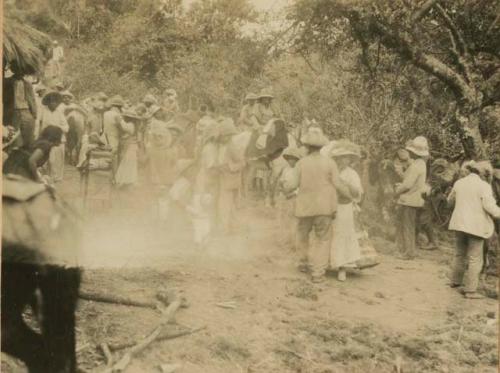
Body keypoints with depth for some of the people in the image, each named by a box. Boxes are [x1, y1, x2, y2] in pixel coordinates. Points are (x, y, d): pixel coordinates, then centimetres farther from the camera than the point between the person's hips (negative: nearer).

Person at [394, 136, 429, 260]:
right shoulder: (421, 164, 11)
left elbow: (408, 184, -23)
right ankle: (409, 252, 25)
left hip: (408, 201, -10)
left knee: (406, 228, -1)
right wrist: (401, 185, 10)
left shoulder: (415, 165, -20)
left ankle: (408, 253, 5)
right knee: (411, 228, 17)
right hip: (416, 200, 10)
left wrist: (398, 190, -5)